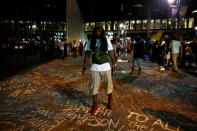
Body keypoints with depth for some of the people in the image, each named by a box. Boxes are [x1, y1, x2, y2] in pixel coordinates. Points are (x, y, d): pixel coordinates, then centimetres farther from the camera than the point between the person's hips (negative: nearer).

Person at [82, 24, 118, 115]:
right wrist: (85, 67, -4)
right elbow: (87, 54, 2)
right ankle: (95, 104, 23)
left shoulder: (106, 40, -1)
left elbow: (111, 53, 3)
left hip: (106, 66, 0)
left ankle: (110, 100, 34)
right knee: (94, 86, 5)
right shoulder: (91, 41, 1)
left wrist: (114, 64, 1)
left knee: (108, 84, 9)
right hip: (94, 67, 1)